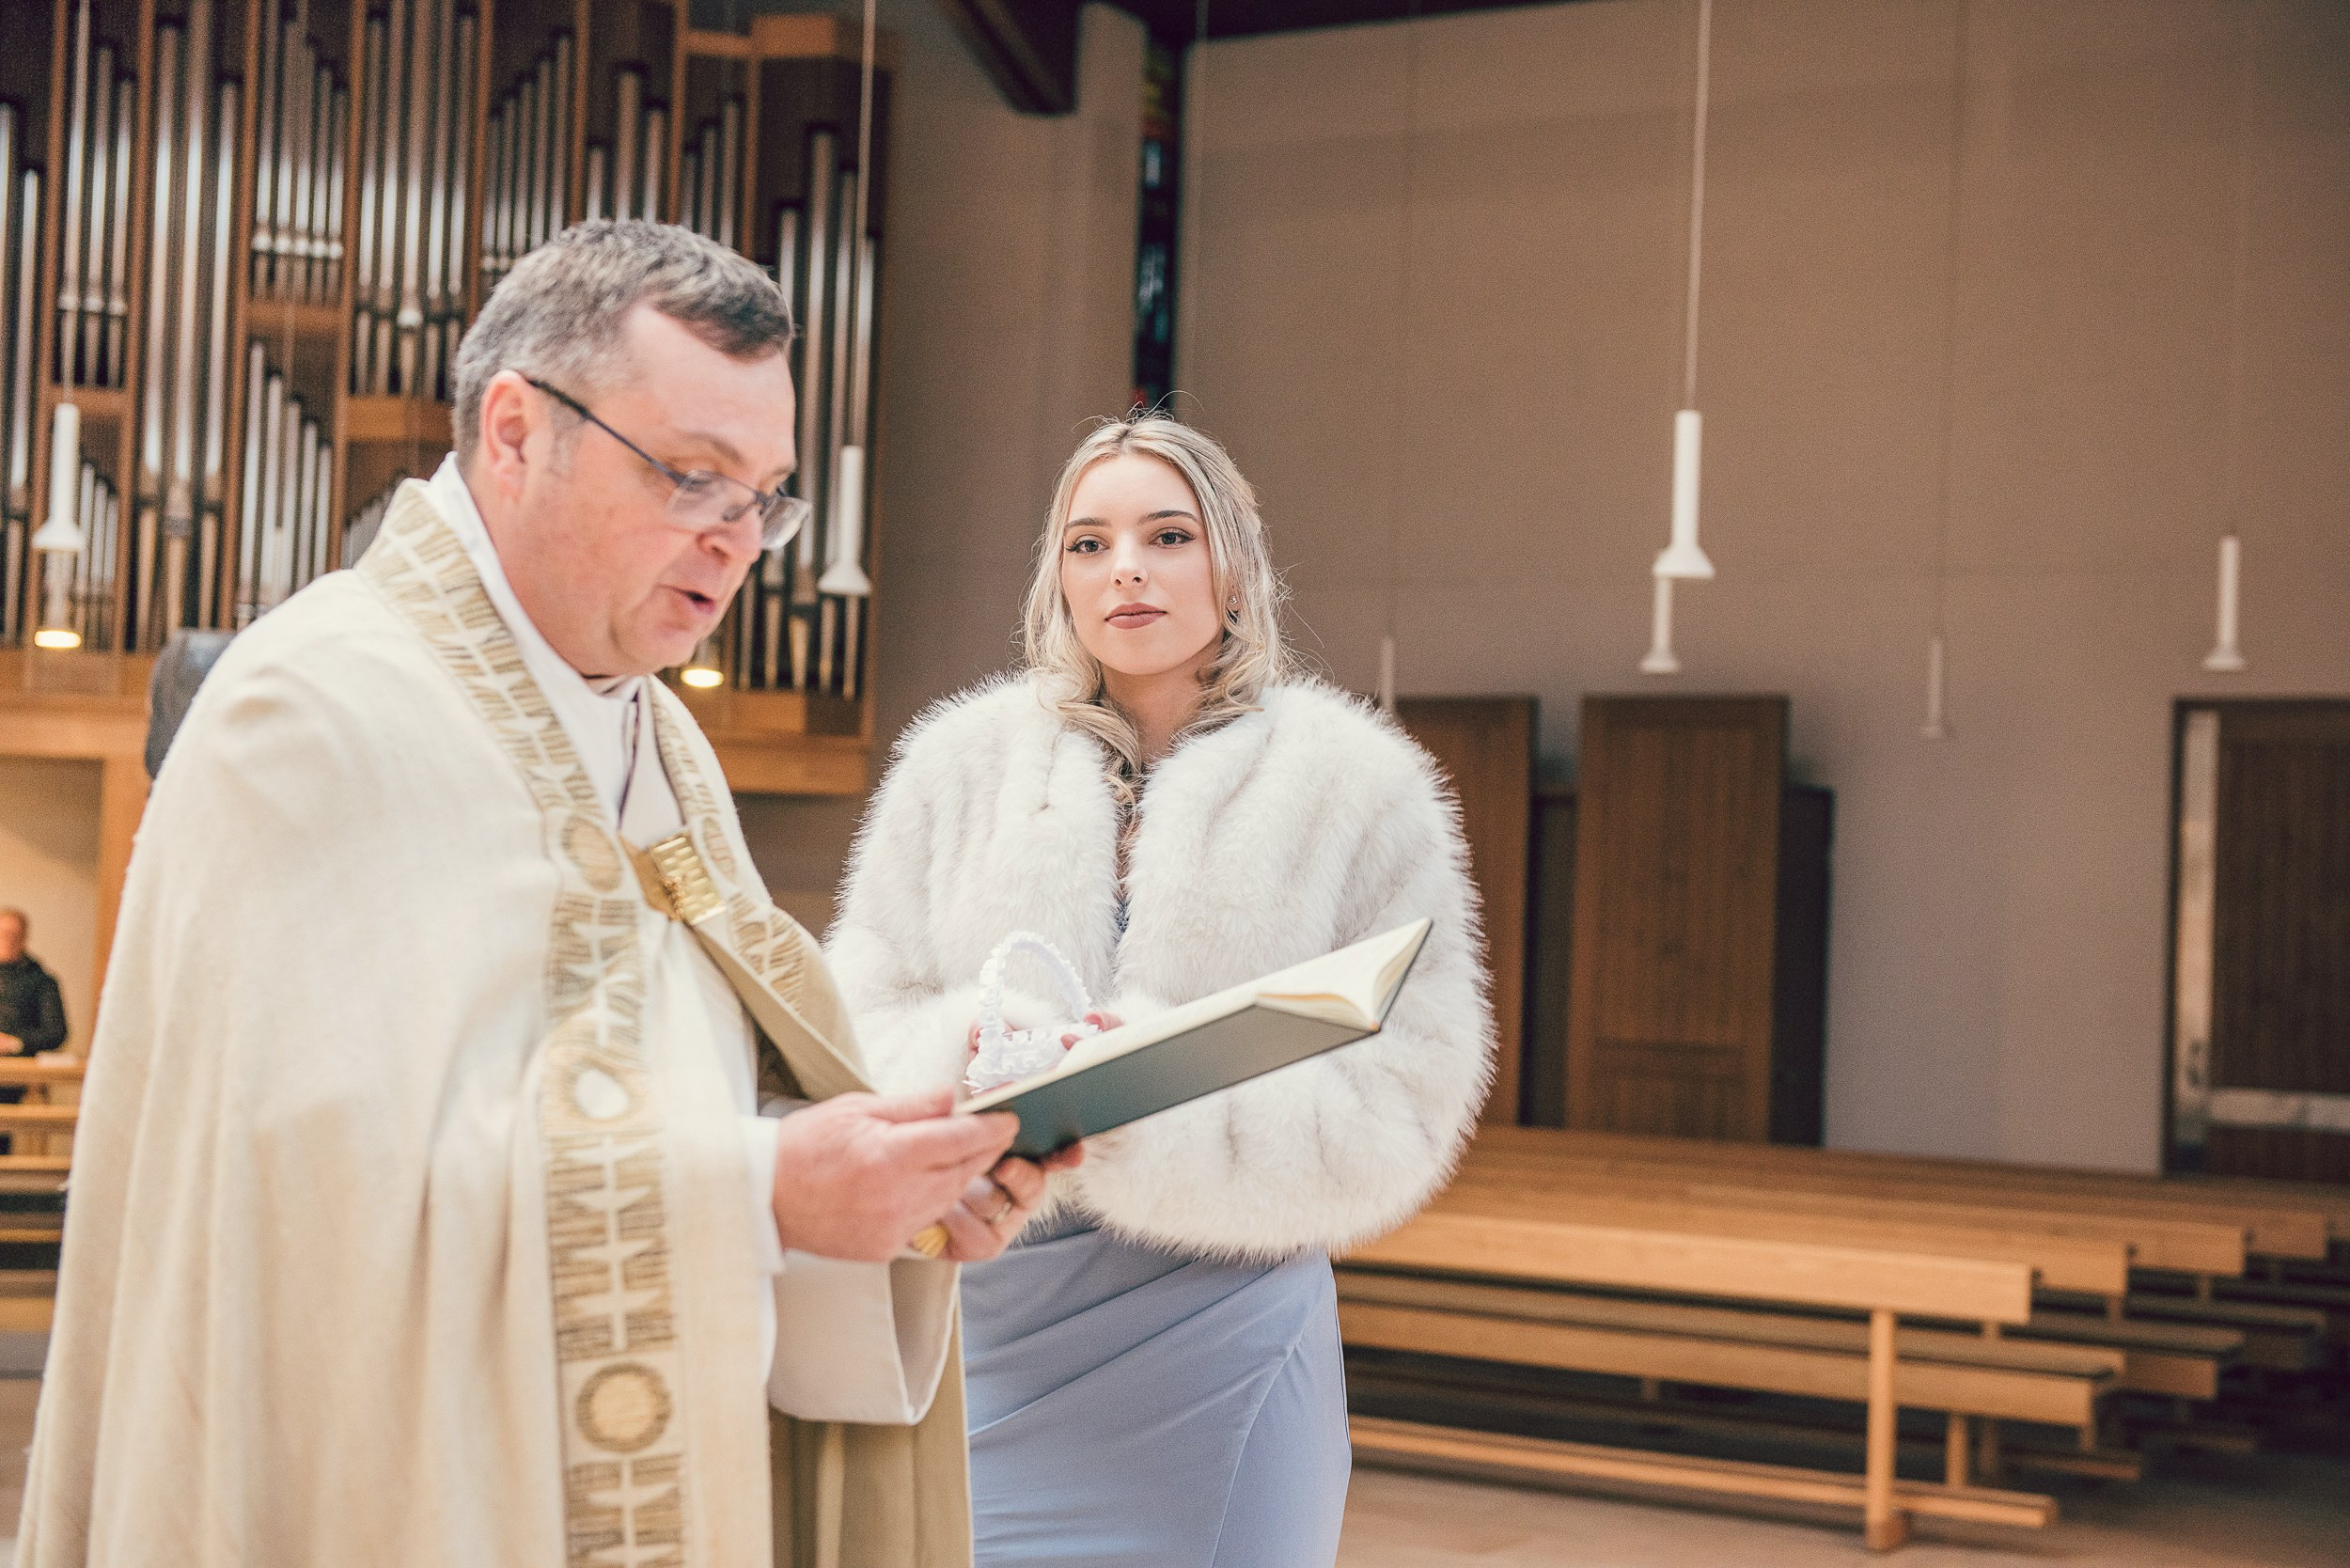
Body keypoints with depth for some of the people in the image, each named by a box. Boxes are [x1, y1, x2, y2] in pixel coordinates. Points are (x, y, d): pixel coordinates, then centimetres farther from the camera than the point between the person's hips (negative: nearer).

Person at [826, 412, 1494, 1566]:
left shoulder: (1357, 789, 0)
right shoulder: (962, 764, 6)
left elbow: (1400, 1105, -6)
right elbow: (862, 1030, 5)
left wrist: (1153, 1112, -19)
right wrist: (974, 1061, -18)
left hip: (1220, 1331, -1)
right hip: (988, 1319, 2)